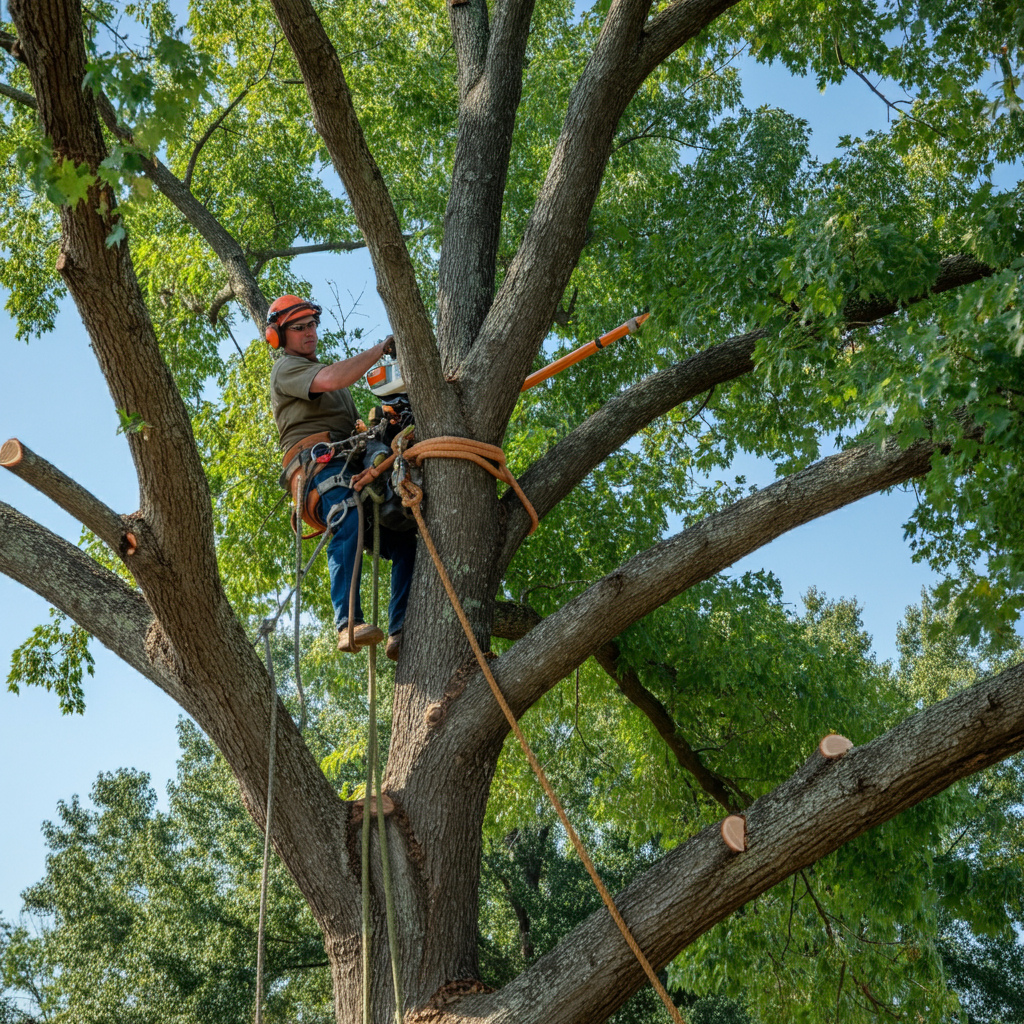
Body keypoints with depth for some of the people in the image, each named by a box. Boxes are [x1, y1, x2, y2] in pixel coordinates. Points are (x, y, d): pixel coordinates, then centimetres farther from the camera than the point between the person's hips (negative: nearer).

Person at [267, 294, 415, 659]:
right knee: (348, 527, -35)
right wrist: (382, 348, -7)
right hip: (318, 462, -8)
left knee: (404, 540, -9)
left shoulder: (322, 368, 38)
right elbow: (331, 379, -13)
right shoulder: (286, 368, 10)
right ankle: (349, 624, -45)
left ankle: (401, 633, -19)